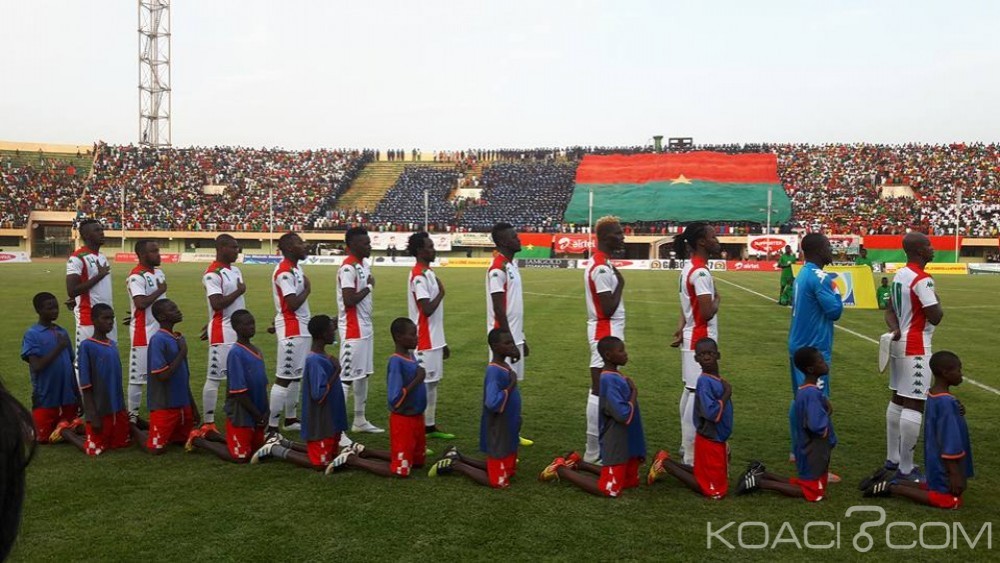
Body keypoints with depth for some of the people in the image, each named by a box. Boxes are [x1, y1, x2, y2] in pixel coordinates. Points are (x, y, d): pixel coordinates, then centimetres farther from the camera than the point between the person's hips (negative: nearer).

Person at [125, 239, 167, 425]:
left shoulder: (159, 273, 12)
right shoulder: (136, 277, -15)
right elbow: (140, 303, -27)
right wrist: (160, 291, -14)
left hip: (160, 331, 9)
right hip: (143, 334, -8)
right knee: (138, 376, 0)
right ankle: (132, 416, 9)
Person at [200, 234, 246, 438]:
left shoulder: (235, 270, 13)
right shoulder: (213, 274, -14)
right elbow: (217, 304, -24)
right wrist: (239, 291, -13)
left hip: (239, 331, 9)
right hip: (222, 334, -9)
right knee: (214, 378, -2)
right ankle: (209, 425, 3)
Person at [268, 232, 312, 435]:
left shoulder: (296, 268, 14)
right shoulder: (284, 272, -17)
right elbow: (293, 304, -23)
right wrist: (307, 289, -9)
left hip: (301, 328, 10)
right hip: (291, 330, -10)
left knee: (296, 376, 16)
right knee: (284, 378, -8)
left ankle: (291, 419, 28)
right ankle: (272, 427, -4)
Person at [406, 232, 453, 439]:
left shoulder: (429, 273, 14)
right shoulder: (419, 276, -17)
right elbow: (427, 309, -25)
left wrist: (442, 342, 20)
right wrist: (441, 292, -9)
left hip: (434, 340, 10)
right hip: (424, 342, -10)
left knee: (433, 382, 15)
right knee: (423, 384, -5)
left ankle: (430, 426, 24)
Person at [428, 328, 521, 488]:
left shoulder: (505, 367, 5)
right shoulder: (494, 372, -24)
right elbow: (492, 403, -36)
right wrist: (511, 386, -26)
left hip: (508, 432, 9)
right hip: (499, 435, -9)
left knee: (509, 472, 22)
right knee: (498, 481, 0)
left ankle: (458, 457, 25)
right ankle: (454, 465, 10)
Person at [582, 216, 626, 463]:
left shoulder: (601, 264, 13)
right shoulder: (601, 268, -19)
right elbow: (608, 309, -22)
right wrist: (620, 284, -10)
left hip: (607, 335, 11)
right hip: (605, 335, -11)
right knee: (600, 391, -6)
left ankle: (601, 444, 25)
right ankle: (593, 452, -1)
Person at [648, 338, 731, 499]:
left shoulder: (717, 380, 5)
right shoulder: (705, 381, -23)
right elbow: (711, 413, -31)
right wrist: (726, 394, -20)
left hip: (717, 440, 9)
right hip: (710, 441, -9)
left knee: (706, 475, 24)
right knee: (714, 491, 1)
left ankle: (667, 462, 23)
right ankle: (666, 464, 5)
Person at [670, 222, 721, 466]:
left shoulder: (689, 268, 12)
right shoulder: (701, 272, -19)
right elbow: (707, 312, -24)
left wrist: (682, 328, 0)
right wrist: (717, 299, -5)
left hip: (693, 339, 10)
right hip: (701, 341, -10)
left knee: (690, 394, 16)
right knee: (698, 397, -7)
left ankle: (688, 447, 27)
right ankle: (692, 458, -3)